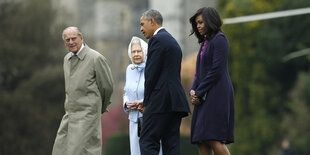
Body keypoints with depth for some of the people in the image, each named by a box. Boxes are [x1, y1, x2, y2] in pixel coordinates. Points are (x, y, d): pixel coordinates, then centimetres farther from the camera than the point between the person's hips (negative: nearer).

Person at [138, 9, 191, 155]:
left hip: (161, 101, -10)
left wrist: (147, 101, -3)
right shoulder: (173, 41, 24)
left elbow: (152, 73, -12)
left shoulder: (157, 40, -6)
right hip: (176, 101, 10)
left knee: (147, 143, -11)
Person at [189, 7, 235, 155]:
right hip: (204, 98, 9)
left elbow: (217, 70, -14)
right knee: (201, 142, 2)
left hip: (217, 93, -9)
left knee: (213, 139, -17)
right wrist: (193, 90, 3)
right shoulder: (205, 42, 21)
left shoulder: (219, 39, -6)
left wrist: (199, 92, -11)